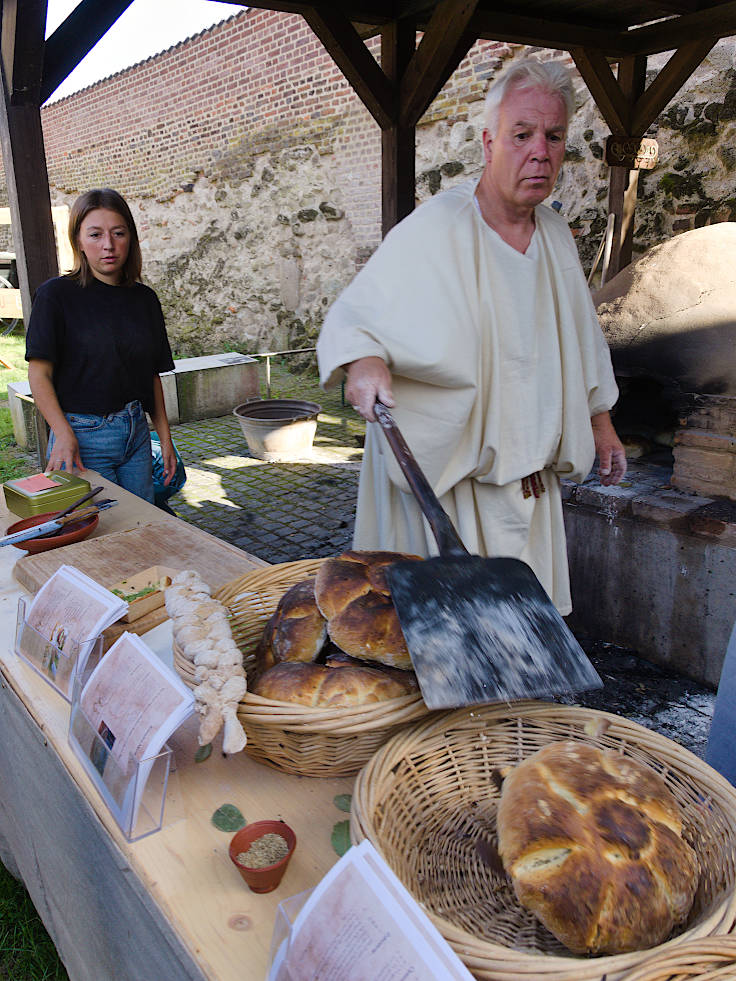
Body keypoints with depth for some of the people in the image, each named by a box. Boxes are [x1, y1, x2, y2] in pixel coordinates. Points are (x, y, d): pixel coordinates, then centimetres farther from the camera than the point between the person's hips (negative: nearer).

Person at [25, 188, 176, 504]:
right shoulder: (56, 295, -5)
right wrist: (64, 435, -20)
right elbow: (39, 374, -8)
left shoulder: (145, 299, 9)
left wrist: (165, 436, 9)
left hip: (137, 433, 5)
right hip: (83, 435, -4)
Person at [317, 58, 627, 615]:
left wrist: (600, 421, 24)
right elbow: (351, 317, -15)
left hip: (534, 480, 7)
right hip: (445, 471, -6)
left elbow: (581, 338, 20)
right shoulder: (435, 231, -15)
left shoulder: (557, 236, 8)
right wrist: (363, 359, -37)